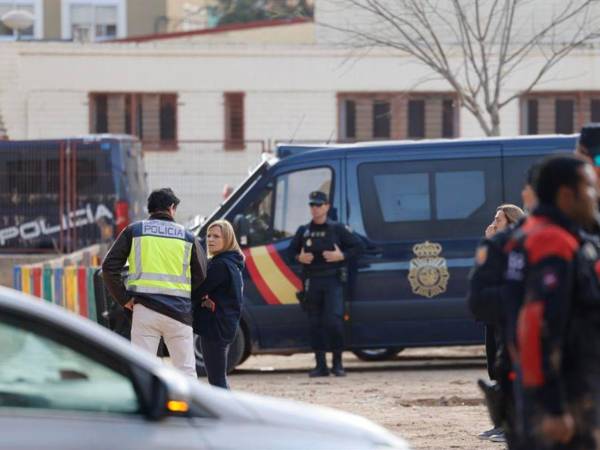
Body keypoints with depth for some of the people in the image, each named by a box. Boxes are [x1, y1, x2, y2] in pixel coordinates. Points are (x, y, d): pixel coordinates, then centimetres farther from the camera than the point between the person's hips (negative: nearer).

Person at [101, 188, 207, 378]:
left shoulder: (134, 231, 6)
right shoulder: (187, 236, 10)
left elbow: (109, 266, 0)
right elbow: (201, 277, 10)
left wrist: (124, 299, 3)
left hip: (145, 308, -1)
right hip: (179, 312, 1)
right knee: (186, 369, 7)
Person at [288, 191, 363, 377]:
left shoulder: (337, 229, 3)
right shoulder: (304, 231, 13)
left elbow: (358, 246, 4)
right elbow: (291, 250, 20)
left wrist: (342, 256, -11)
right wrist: (299, 257, -2)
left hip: (333, 280, -4)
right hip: (312, 282, 4)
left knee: (334, 321, -14)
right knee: (315, 324, 3)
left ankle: (337, 363, -4)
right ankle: (321, 365, 8)